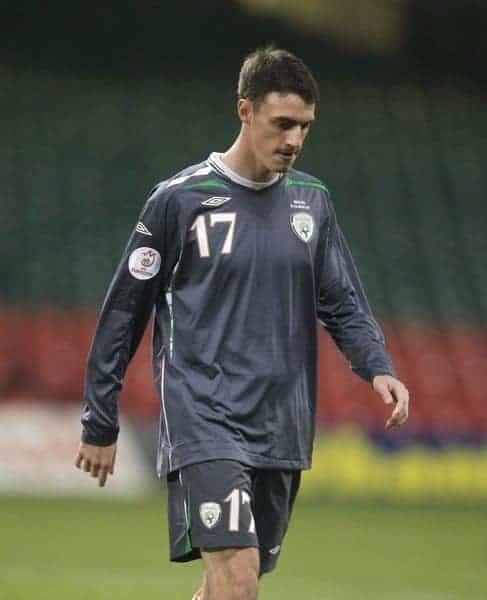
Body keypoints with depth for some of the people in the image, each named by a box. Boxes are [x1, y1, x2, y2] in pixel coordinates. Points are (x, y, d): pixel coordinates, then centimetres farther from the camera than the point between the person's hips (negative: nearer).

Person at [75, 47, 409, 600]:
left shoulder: (311, 201, 11)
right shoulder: (179, 199, -4)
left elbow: (343, 303, 11)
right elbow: (124, 311, 2)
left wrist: (378, 369, -9)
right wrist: (99, 424, 4)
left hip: (281, 429, 5)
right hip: (203, 420, -5)